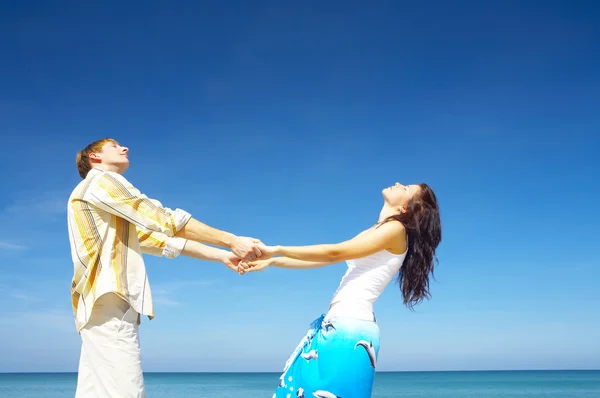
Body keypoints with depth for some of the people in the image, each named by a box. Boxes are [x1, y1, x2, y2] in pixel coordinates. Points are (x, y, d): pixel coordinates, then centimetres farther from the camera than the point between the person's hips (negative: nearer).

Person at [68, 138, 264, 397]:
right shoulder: (101, 180, 0)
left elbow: (157, 237, 22)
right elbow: (166, 221, -9)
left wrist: (222, 257, 13)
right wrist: (232, 241, -7)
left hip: (105, 302, 10)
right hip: (108, 300, -10)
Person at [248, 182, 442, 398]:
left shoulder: (396, 229, -8)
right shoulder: (372, 233, 19)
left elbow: (334, 253, -12)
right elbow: (321, 259, 21)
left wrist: (276, 250, -8)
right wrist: (270, 261, 19)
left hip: (350, 328, -9)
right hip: (337, 324, 9)